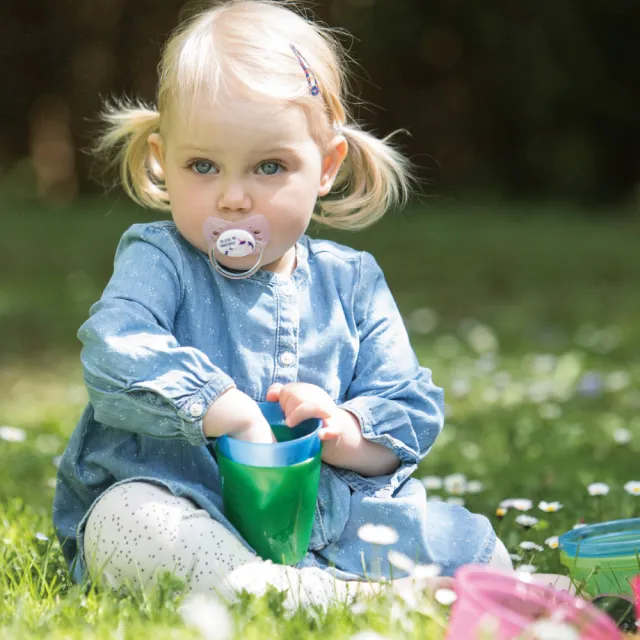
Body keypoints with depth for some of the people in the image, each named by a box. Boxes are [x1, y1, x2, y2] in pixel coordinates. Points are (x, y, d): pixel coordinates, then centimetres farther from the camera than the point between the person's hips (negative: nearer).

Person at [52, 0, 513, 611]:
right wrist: (229, 412, -31)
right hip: (184, 501, -3)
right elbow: (114, 352, -23)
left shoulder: (350, 282, 8)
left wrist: (344, 431, -16)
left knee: (473, 548, -9)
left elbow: (412, 410, 7)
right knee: (129, 520, -37)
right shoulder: (158, 262, -1)